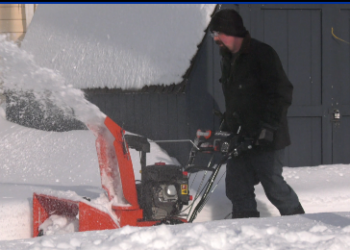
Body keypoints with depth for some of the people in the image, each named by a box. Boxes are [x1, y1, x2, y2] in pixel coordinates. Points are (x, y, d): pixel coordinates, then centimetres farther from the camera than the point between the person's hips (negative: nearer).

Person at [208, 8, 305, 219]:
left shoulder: (262, 54, -12)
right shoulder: (228, 59, 15)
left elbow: (282, 94, -16)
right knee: (237, 186, 5)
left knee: (273, 185, -5)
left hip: (268, 138, -8)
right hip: (246, 137, 8)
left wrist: (268, 127, -22)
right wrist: (226, 131, 18)